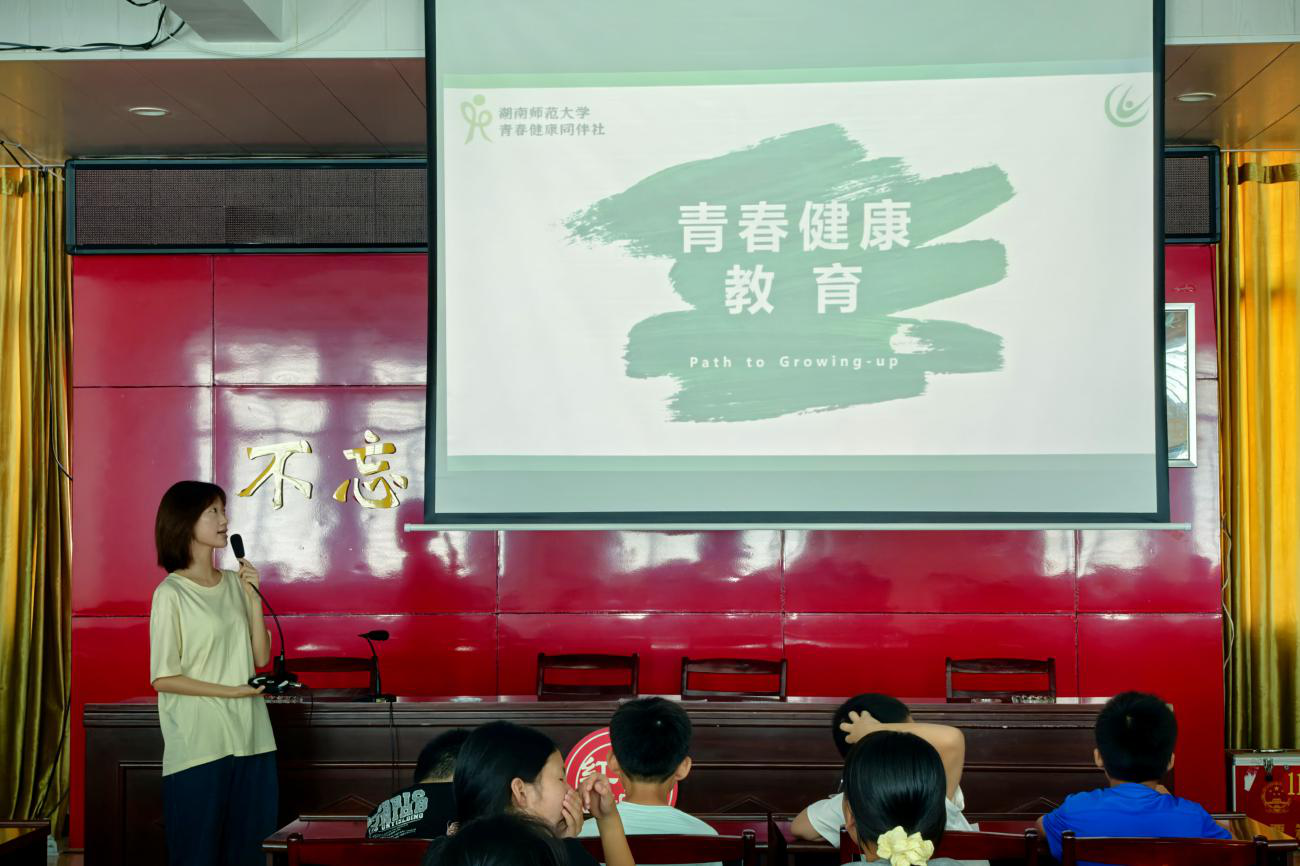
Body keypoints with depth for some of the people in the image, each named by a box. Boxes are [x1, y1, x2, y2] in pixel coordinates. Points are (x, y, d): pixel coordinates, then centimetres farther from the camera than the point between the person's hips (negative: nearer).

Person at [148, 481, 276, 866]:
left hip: (251, 738, 5)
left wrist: (253, 598, -2)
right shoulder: (171, 593, -7)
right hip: (199, 745, -5)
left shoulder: (235, 583, 9)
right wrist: (231, 691, -11)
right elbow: (163, 679, -8)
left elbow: (261, 658, 7)